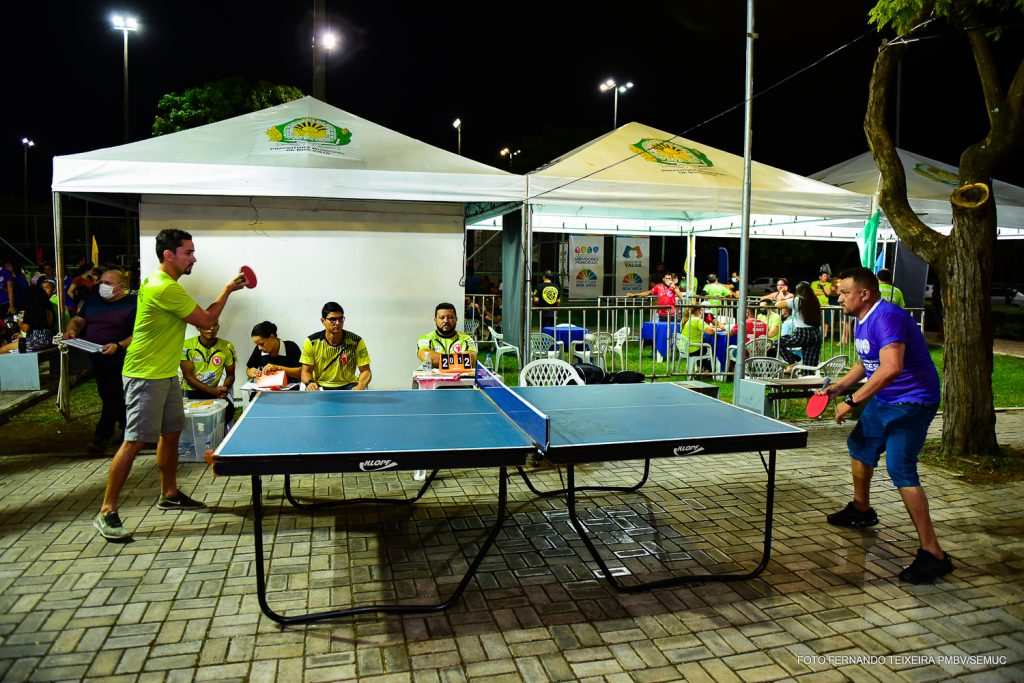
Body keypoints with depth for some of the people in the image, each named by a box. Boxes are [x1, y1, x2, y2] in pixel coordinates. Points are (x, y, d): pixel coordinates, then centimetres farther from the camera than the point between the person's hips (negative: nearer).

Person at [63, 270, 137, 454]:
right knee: (107, 395, 14)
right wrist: (71, 329, -4)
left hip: (119, 359, -7)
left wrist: (118, 346, -28)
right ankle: (127, 430, 27)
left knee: (113, 397, -6)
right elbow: (78, 319, 18)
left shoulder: (132, 304, -10)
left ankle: (101, 437, -2)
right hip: (96, 358, 7)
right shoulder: (93, 299, 12)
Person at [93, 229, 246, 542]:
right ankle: (106, 513, -1)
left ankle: (169, 494, 32)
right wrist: (227, 290, -5)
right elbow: (206, 320, -15)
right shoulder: (165, 288, -21)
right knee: (134, 442, -9)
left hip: (166, 374, 11)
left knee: (171, 433, 17)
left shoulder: (158, 282, 12)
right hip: (146, 376, -11)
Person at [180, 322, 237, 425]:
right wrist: (212, 390, -20)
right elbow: (188, 376, -9)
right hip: (191, 391, -2)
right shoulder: (187, 346, -6)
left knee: (228, 408, -28)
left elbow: (230, 375, 9)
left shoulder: (227, 347, 1)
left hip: (215, 391, 2)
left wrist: (224, 388, -14)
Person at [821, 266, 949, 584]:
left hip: (911, 402, -11)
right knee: (860, 444, 24)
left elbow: (891, 368, -38)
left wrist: (852, 402, -33)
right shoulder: (863, 320, 8)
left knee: (900, 469, -19)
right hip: (884, 401, 11)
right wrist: (840, 385, 8)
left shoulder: (886, 317, -25)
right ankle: (861, 510, 46)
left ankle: (933, 554, -14)